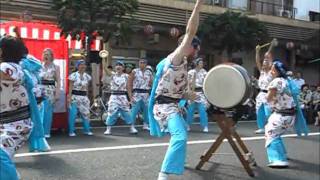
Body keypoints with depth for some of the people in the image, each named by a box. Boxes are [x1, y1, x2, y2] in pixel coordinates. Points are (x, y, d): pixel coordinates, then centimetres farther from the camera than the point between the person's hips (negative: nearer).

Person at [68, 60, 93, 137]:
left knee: (86, 113, 8)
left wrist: (87, 97, 14)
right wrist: (69, 97, -13)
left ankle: (87, 130, 19)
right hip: (75, 96, -5)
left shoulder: (87, 76, 8)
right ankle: (71, 131, 3)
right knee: (73, 114, -5)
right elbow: (70, 87, -6)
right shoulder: (73, 75, -6)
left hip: (84, 97, 5)